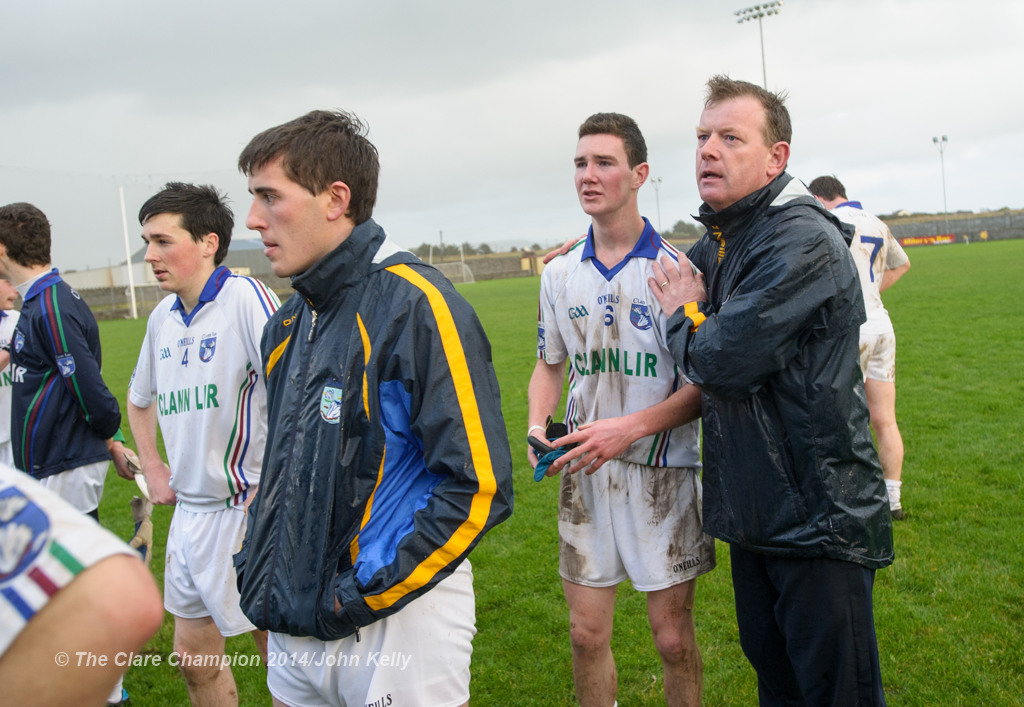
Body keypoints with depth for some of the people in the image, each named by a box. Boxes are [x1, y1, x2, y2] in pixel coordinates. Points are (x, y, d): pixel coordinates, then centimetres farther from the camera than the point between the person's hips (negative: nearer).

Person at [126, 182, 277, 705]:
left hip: (244, 510, -7)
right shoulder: (162, 317, 9)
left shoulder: (244, 296, -14)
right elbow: (140, 399, 28)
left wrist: (265, 492, -21)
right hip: (188, 513, 7)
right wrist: (152, 466, 17)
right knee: (195, 657, 17)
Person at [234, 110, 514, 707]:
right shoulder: (288, 326, 9)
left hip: (396, 628, -7)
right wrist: (256, 569, 11)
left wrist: (362, 596, -17)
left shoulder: (417, 304, -16)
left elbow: (477, 485, -21)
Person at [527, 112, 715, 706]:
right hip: (583, 472, 4)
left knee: (674, 638, 6)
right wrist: (537, 425, -1)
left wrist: (628, 428, -20)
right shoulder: (559, 274, 6)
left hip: (662, 472, -4)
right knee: (587, 635, 11)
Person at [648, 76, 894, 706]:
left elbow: (726, 360, -24)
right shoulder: (717, 242, 10)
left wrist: (683, 316, -5)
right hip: (753, 512, 9)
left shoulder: (803, 241, -19)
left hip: (820, 517, -8)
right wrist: (693, 316, -3)